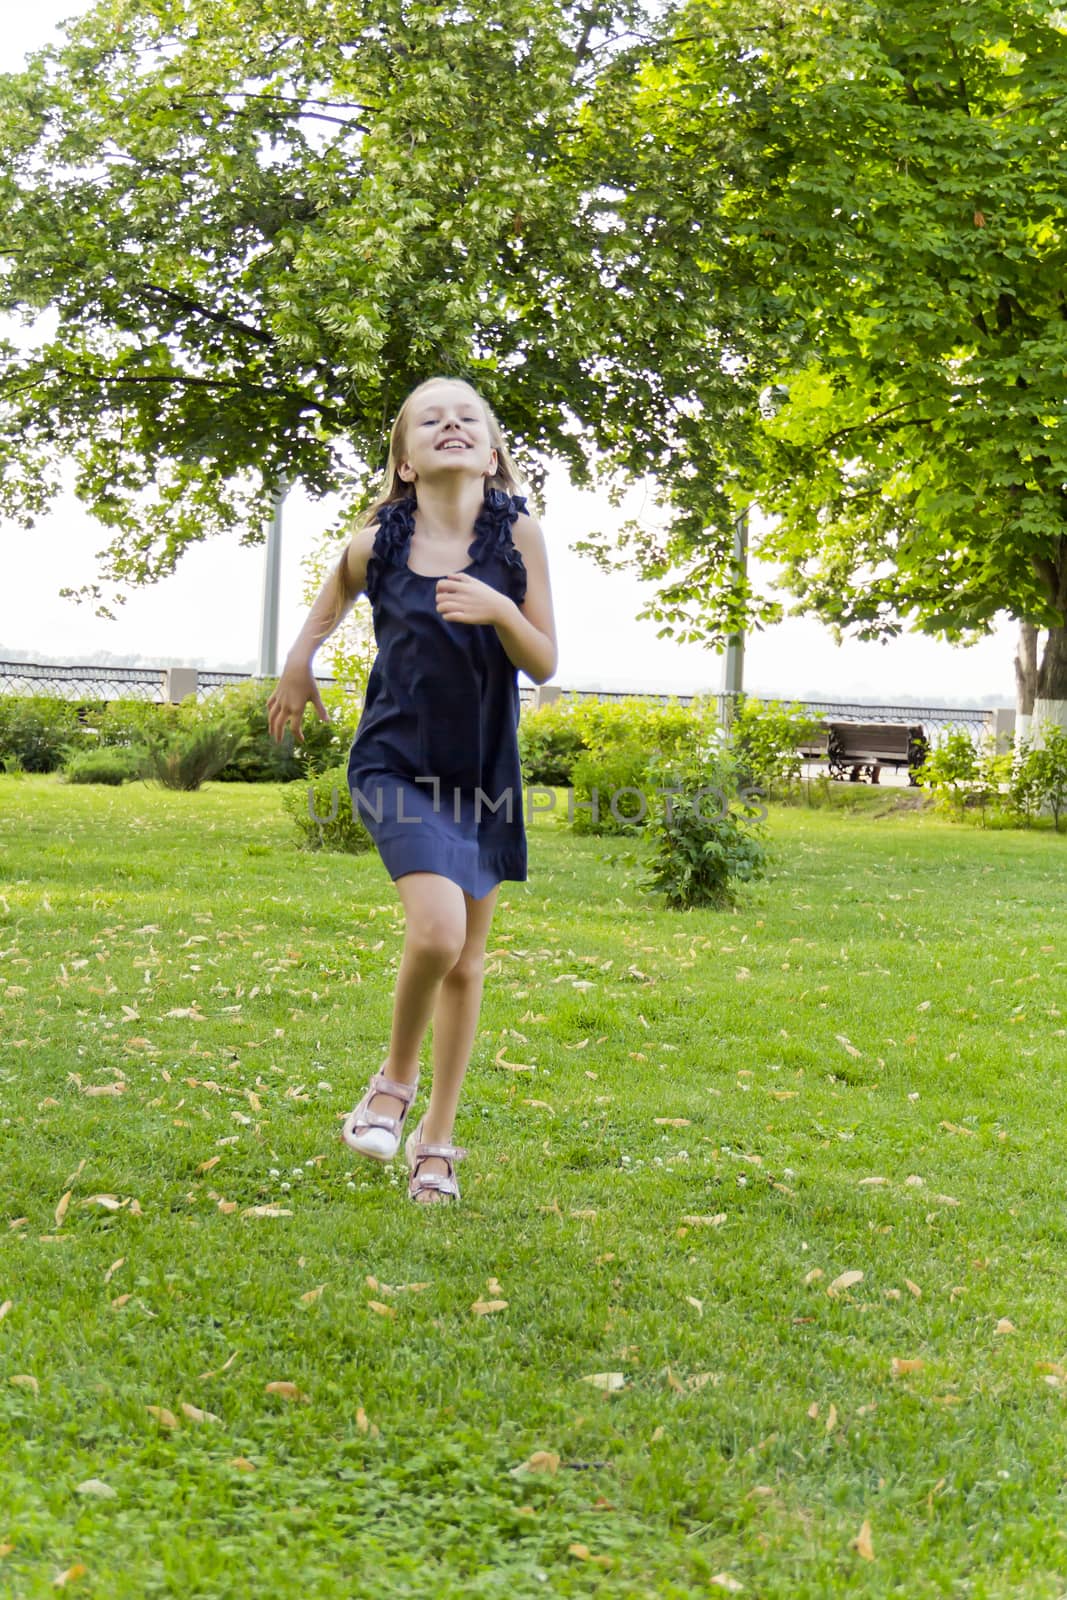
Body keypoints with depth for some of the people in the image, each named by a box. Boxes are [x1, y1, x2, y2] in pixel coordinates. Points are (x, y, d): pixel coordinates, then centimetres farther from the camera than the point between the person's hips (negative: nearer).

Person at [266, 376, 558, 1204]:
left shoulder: (517, 533, -10)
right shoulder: (377, 544, -10)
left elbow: (545, 663, -8)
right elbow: (337, 591, 15)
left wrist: (499, 610, -25)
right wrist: (299, 663, 19)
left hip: (483, 772, 2)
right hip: (398, 764, -2)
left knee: (469, 958, 11)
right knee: (438, 930, -23)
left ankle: (438, 1136, 27)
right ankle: (395, 1080, 5)